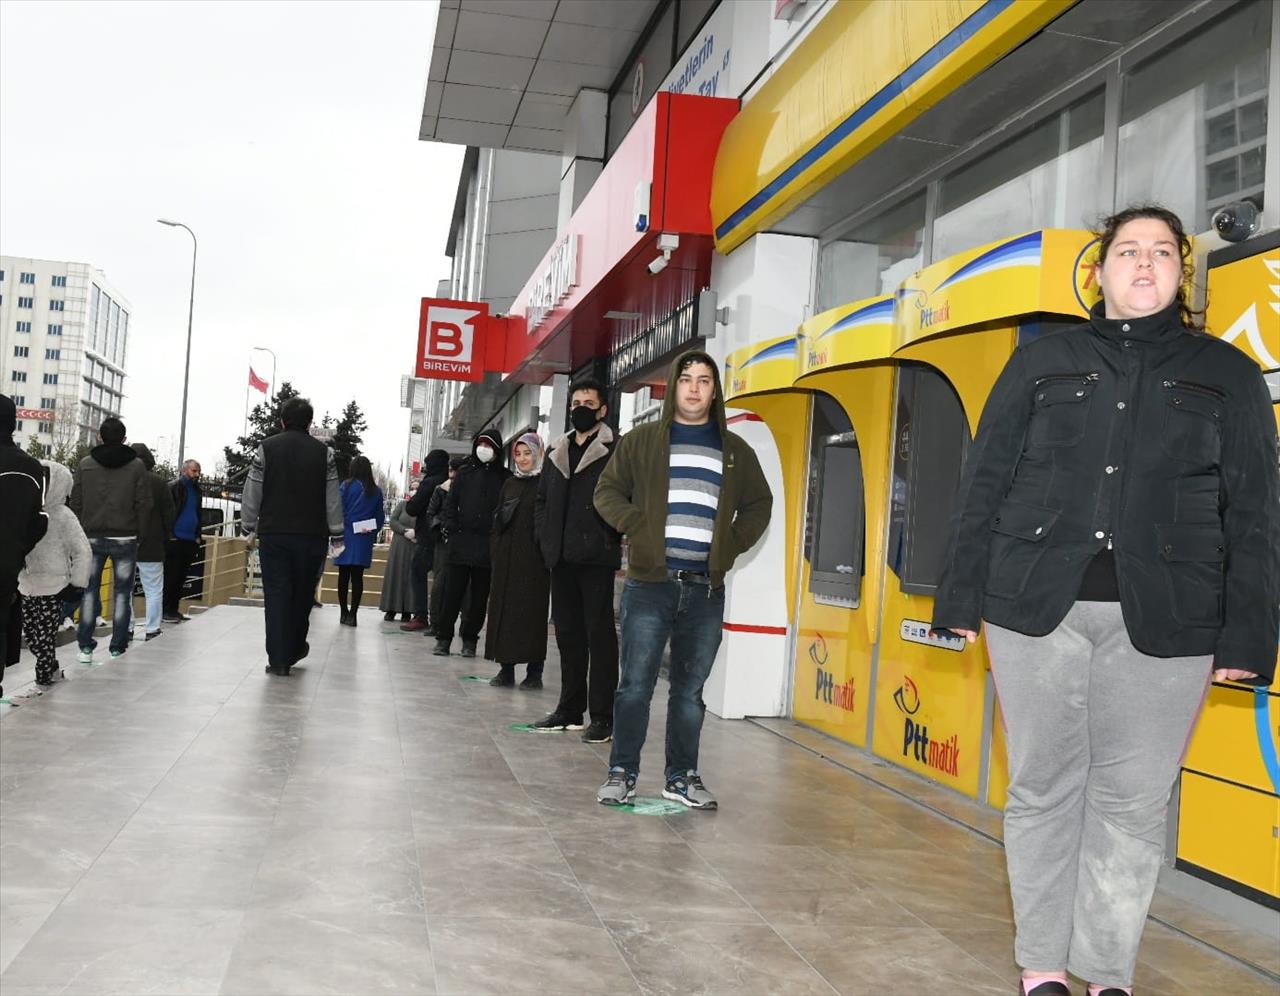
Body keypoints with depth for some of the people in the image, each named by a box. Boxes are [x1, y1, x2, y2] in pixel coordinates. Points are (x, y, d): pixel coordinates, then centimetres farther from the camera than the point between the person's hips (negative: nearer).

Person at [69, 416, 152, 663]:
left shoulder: (85, 465, 2)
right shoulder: (136, 465, -3)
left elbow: (75, 503, 3)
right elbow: (144, 504, -5)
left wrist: (79, 533, 12)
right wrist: (139, 534, 5)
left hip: (92, 538, 2)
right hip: (125, 538, -1)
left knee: (89, 590, 10)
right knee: (122, 592, 5)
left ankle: (85, 646, 7)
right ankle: (118, 647, 6)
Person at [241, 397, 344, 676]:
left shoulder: (267, 448, 0)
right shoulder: (323, 452, 2)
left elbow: (252, 493, 0)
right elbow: (333, 499, 1)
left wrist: (249, 526, 11)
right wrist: (336, 535, 6)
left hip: (273, 534, 0)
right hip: (311, 536, 1)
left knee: (276, 595, 2)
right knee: (302, 595, 14)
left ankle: (278, 660, -2)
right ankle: (294, 649, 24)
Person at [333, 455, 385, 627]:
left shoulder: (346, 486, -5)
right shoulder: (376, 491, 3)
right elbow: (381, 517, 5)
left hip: (346, 537, -2)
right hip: (365, 541, 2)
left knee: (344, 576, 8)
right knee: (357, 577, 3)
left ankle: (344, 613, 12)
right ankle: (352, 614, -1)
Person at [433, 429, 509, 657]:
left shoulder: (504, 477, 6)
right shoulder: (465, 472, 11)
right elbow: (450, 501, 11)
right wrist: (451, 529, 0)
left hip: (488, 545, -1)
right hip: (461, 542, 1)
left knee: (479, 595, 5)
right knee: (453, 591, 0)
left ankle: (470, 640, 13)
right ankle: (443, 638, 5)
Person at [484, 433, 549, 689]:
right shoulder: (509, 484, 16)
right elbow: (498, 519, 17)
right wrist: (495, 550, 7)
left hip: (533, 558, -6)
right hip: (506, 557, 6)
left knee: (532, 610, -3)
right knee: (503, 609, 4)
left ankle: (534, 671, 1)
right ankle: (506, 669, 9)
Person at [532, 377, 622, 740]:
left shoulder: (616, 451, -3)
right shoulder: (558, 451, 18)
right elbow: (542, 498, 23)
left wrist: (611, 537, -15)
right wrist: (546, 537, 11)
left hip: (596, 557, -7)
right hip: (562, 558, 7)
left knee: (599, 633, -5)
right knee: (568, 633, 12)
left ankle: (602, 716, -2)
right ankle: (570, 709, 20)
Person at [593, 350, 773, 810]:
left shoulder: (735, 449, 13)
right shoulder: (642, 440, 7)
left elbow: (759, 504, 21)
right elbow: (607, 491, 9)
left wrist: (733, 543, 6)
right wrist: (636, 526, -7)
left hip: (707, 589, 2)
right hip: (649, 583, -2)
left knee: (690, 690, 8)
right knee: (636, 685, -1)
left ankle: (683, 777, 17)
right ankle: (622, 773, 10)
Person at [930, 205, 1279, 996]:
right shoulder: (1042, 362, 11)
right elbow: (984, 484, 9)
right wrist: (963, 596, 3)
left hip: (1163, 623, 0)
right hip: (1036, 607, 1)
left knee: (1133, 803, 3)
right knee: (1043, 788, 7)